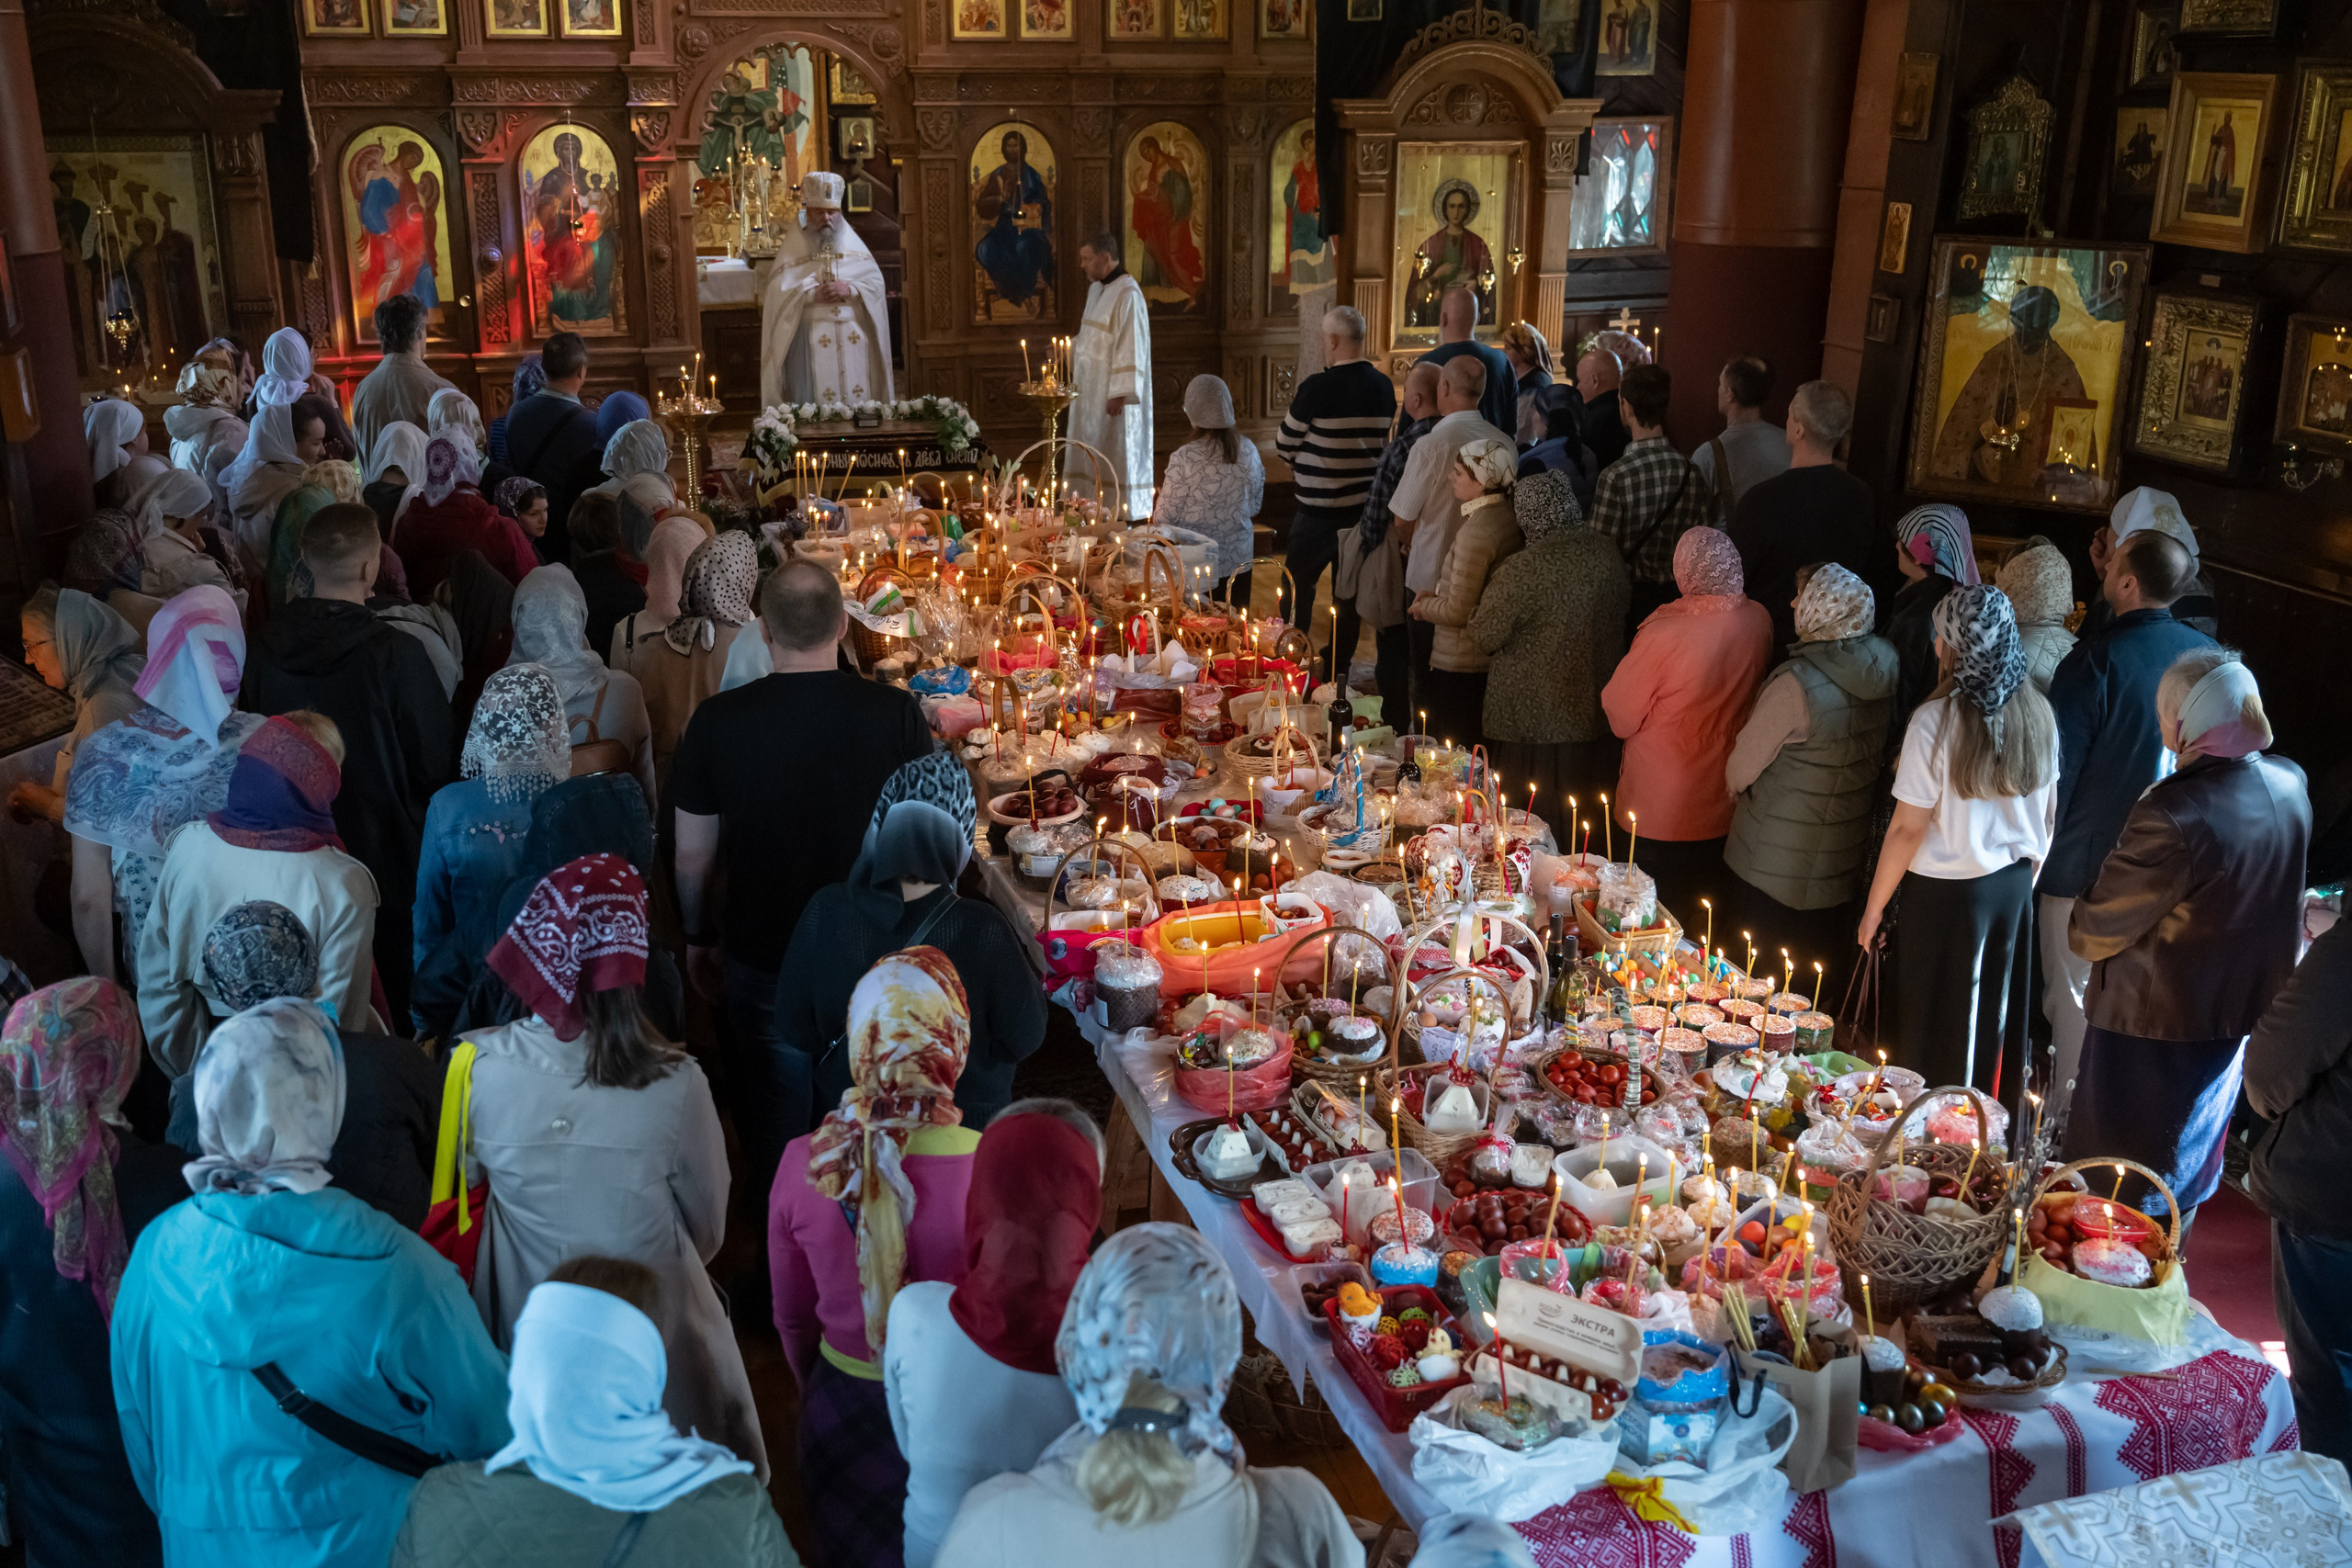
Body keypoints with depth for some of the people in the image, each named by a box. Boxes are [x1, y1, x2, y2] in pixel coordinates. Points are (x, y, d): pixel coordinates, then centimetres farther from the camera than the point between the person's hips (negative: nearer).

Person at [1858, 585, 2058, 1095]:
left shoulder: (1937, 719, -20)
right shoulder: (2037, 713, -2)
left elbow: (1908, 828, -17)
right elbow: (2047, 819, 7)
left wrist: (1873, 909, -8)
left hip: (1946, 894, -6)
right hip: (2013, 886, 6)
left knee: (1938, 1037, 10)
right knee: (1994, 1022, 20)